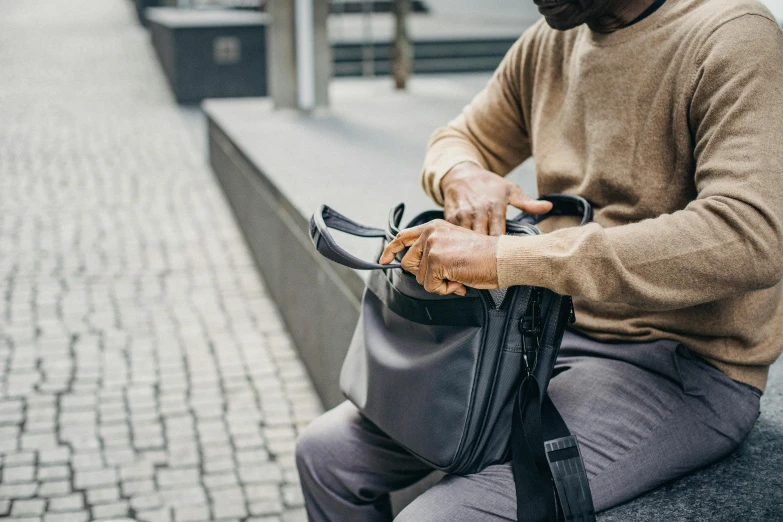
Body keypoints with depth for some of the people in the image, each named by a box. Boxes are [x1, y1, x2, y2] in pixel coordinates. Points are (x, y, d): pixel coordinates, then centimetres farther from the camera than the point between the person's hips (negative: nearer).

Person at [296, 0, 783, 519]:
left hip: (683, 366, -7)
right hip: (551, 332, 8)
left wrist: (505, 257, -32)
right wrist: (462, 176, -7)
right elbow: (460, 140, 22)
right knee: (326, 451, 1)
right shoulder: (548, 42, 7)